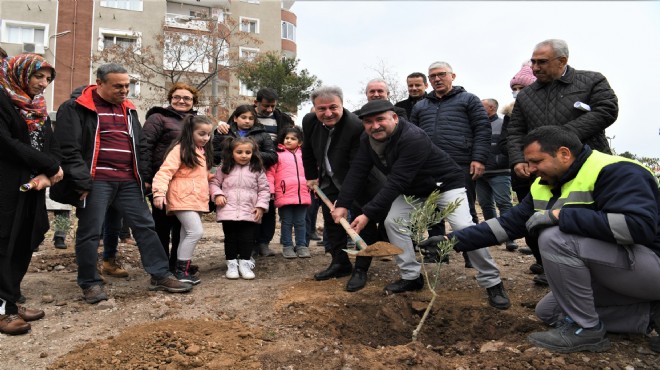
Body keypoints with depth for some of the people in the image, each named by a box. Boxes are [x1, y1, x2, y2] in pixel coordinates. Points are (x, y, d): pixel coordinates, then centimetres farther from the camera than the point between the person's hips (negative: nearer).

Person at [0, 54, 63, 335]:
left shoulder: (38, 107, 16)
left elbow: (52, 146, 9)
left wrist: (47, 174, -11)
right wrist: (50, 166, -12)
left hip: (32, 188, 7)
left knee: (24, 245, 9)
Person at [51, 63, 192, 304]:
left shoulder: (128, 109, 17)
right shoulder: (76, 108, -3)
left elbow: (140, 146, 21)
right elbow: (68, 148, -10)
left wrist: (144, 175, 10)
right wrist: (82, 182, -16)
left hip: (128, 180, 6)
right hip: (96, 181, -5)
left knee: (145, 226, 5)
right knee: (89, 232, 2)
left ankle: (160, 275, 12)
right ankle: (90, 283, 17)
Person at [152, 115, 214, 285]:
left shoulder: (203, 151, 16)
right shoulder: (180, 149, -11)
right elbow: (165, 171, -17)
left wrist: (208, 195, 20)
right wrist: (159, 192, -28)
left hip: (197, 200, 9)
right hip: (183, 199, -9)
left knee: (188, 235, 12)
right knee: (196, 231, -16)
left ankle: (182, 269, 21)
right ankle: (181, 270, -6)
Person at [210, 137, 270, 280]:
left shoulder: (257, 170, 2)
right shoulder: (225, 168, 4)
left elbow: (264, 189, 4)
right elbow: (214, 183, 12)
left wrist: (261, 205, -4)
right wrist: (217, 194, -6)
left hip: (249, 213, 0)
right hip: (228, 211, 1)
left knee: (247, 239, 4)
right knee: (230, 238, 8)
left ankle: (245, 263, 17)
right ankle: (231, 263, 20)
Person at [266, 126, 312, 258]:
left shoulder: (303, 155, 12)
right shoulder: (278, 154, 2)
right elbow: (270, 172, -2)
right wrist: (270, 190, -9)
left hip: (302, 194, 3)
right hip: (284, 195, -3)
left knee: (300, 222, 11)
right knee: (286, 222, 6)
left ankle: (301, 246, 20)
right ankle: (287, 246, 16)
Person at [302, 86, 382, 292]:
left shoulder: (356, 127, -32)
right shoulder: (309, 121, -12)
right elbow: (308, 151, 8)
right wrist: (311, 177, 12)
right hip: (329, 181, 6)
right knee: (331, 222, 13)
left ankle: (360, 270, 9)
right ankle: (340, 263, 28)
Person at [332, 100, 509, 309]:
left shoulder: (413, 138, -37)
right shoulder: (367, 141, -11)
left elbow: (396, 182, -41)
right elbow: (357, 172, -15)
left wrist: (368, 214, -42)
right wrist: (342, 204, -28)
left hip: (445, 184, -7)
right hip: (413, 190, 8)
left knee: (464, 228, -21)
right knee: (392, 221, -7)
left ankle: (492, 283, -4)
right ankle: (412, 277, 6)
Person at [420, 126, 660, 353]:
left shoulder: (616, 172, -22)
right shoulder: (545, 187, 4)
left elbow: (639, 225, -36)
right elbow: (509, 223, 4)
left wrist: (559, 216, -32)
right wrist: (456, 240, -5)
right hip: (618, 270, 9)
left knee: (554, 237, -27)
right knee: (548, 311, 14)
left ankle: (585, 329, -10)